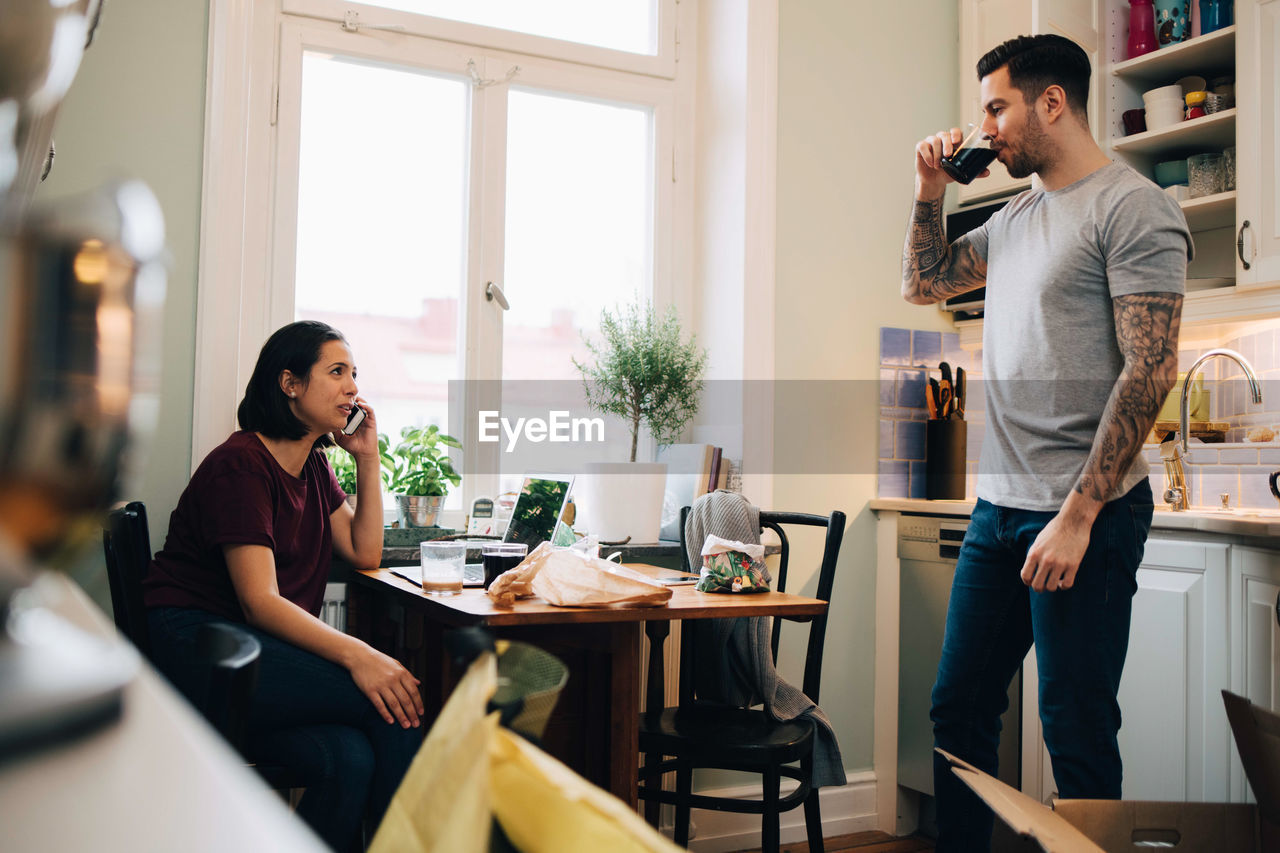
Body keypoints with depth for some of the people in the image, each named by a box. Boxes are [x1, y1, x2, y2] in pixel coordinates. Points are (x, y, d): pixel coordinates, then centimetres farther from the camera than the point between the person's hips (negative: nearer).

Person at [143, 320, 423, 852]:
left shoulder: (314, 466, 15)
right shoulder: (241, 464, -12)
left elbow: (365, 553, 16)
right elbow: (260, 601, -20)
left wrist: (368, 458, 9)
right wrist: (356, 654, -33)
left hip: (265, 648, 8)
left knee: (350, 758, -25)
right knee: (395, 704, -24)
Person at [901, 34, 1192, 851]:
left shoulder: (1131, 208, -10)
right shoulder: (1014, 217, 15)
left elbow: (1150, 372, -17)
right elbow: (926, 283, 27)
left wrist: (1077, 516, -20)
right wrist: (932, 190, 13)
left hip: (1083, 514, -8)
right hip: (998, 508, 8)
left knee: (1076, 732, 2)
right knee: (959, 710, 13)